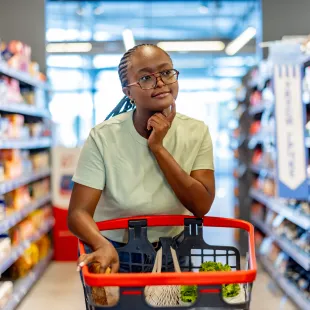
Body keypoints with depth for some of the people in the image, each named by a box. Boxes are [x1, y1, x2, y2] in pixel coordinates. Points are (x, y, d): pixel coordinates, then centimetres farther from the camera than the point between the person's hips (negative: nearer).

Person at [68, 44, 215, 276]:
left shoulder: (197, 132, -6)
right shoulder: (103, 138, -15)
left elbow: (201, 206, -14)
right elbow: (79, 212, -19)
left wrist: (158, 148, -20)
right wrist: (103, 246, -39)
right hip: (116, 252, -2)